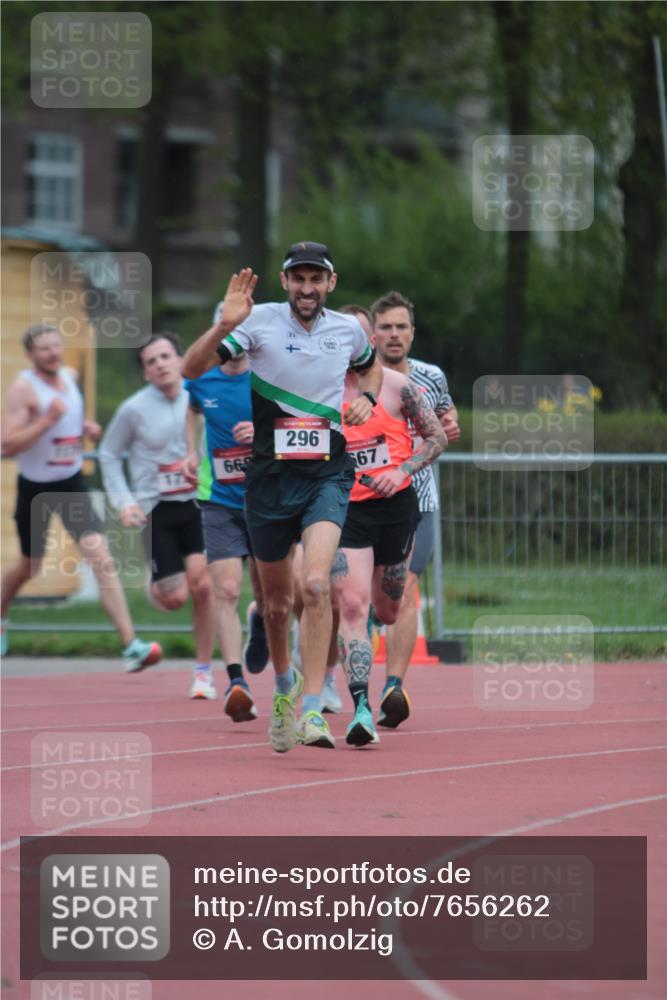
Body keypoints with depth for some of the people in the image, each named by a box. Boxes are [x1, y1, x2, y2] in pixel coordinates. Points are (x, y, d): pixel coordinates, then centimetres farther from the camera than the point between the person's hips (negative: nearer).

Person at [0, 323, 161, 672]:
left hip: (72, 485, 4)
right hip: (35, 489, -4)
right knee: (29, 565, 15)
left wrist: (83, 427, 4)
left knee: (101, 557, -13)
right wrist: (47, 421, -33)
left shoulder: (69, 376, 3)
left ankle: (131, 645, -22)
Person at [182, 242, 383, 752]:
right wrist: (224, 326, -30)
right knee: (277, 599, 12)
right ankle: (284, 682, 42)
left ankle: (312, 710, -22)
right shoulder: (261, 322, -6)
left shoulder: (348, 330, 3)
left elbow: (371, 367, 28)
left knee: (316, 584, -22)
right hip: (270, 475, 0)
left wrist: (367, 398, 6)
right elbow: (192, 368, -14)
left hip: (327, 475, 0)